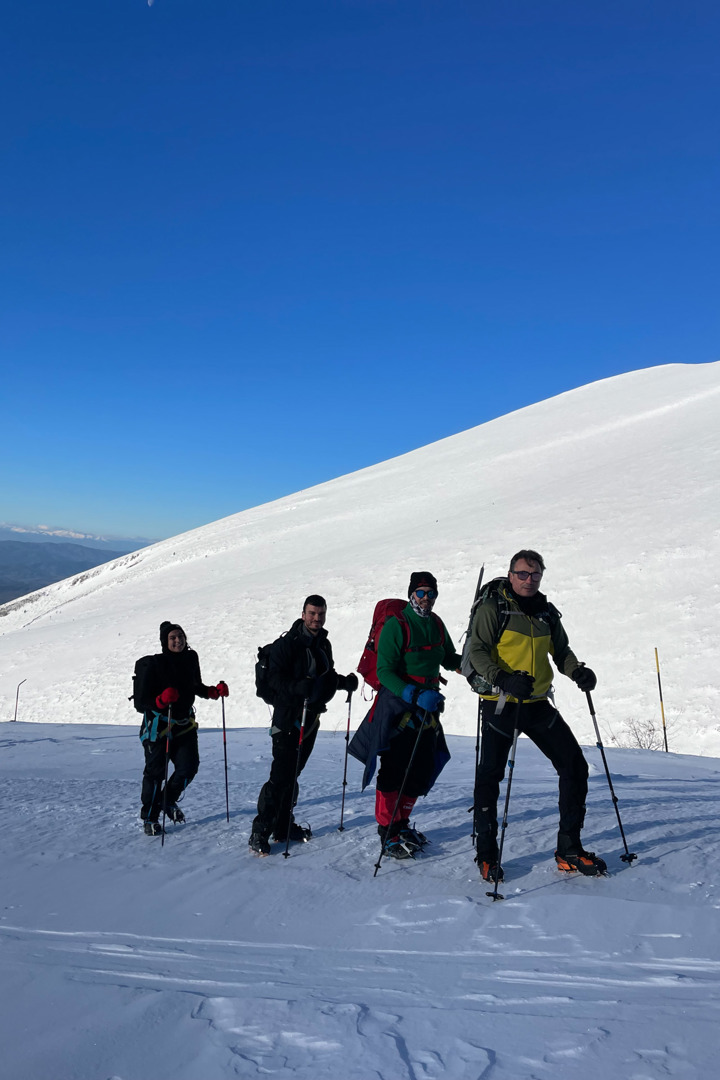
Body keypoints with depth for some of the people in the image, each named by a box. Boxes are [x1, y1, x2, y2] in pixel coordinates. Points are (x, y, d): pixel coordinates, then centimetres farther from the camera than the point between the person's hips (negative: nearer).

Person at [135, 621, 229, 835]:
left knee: (189, 766, -2)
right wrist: (161, 700, -34)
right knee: (156, 771, 3)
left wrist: (215, 691, -1)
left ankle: (169, 800, 27)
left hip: (184, 723, 5)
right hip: (158, 725, -5)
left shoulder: (191, 658, -1)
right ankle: (150, 817, 23)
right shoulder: (153, 664, -17)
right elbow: (141, 701, -16)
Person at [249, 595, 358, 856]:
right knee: (281, 775, -10)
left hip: (312, 716, 7)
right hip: (288, 718, -7)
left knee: (293, 772, 14)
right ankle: (261, 831, -2)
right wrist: (300, 687, -35)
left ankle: (283, 825, 23)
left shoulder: (324, 644, 12)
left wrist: (345, 682, 3)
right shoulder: (286, 644, -11)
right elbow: (276, 679, -19)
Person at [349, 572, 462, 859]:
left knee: (422, 770, 10)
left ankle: (401, 824, 28)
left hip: (428, 705, 7)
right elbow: (384, 671, -18)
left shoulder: (436, 625, 7)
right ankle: (387, 831, 11)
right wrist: (414, 695, -30)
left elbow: (448, 659, 17)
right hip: (397, 704, -6)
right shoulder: (396, 625, -14)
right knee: (395, 769, -4)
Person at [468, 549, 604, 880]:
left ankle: (569, 849, 17)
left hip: (538, 704, 5)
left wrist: (577, 671, -4)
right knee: (490, 775, -2)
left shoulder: (547, 612, 10)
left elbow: (560, 651, 17)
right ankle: (486, 854, 16)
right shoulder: (492, 609, -7)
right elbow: (477, 652, -14)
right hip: (500, 703, -5)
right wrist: (504, 679, -30)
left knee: (574, 767, 3)